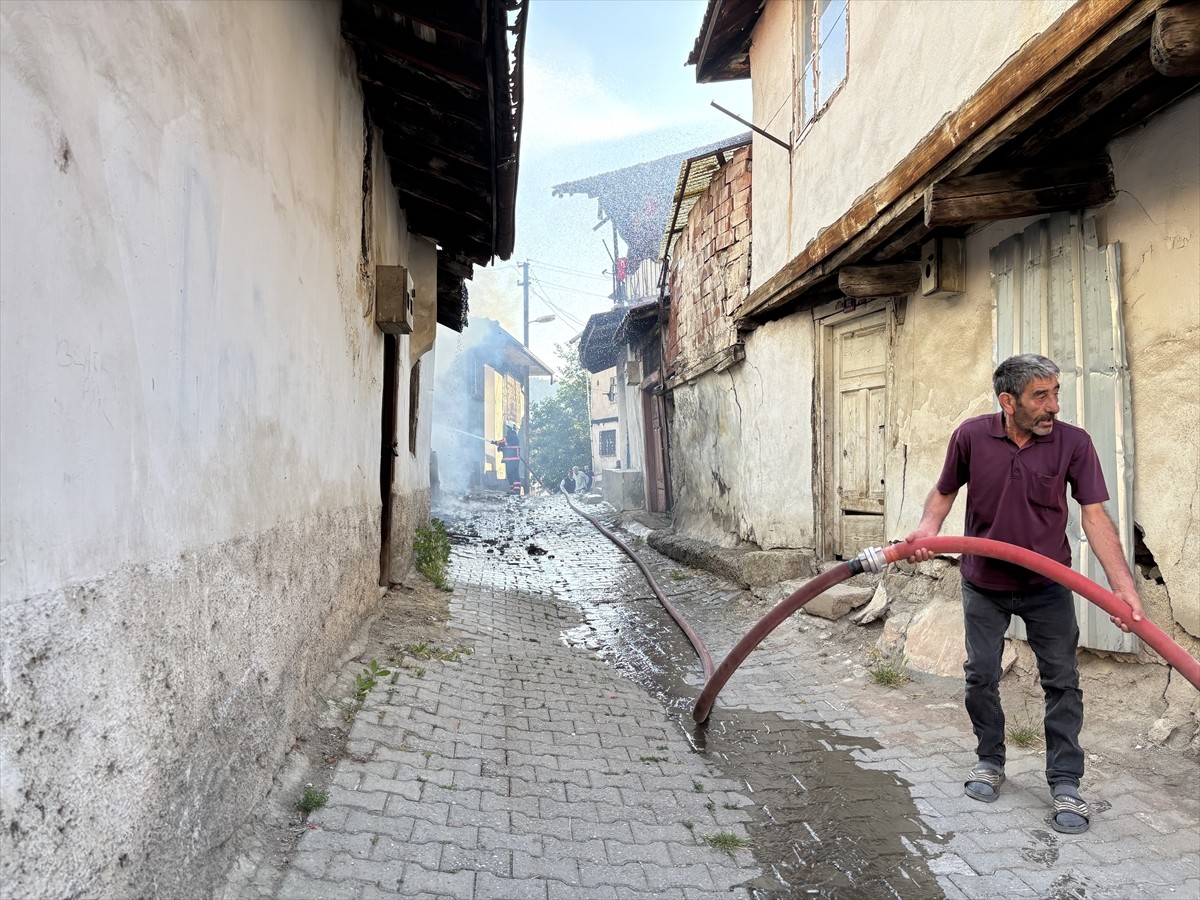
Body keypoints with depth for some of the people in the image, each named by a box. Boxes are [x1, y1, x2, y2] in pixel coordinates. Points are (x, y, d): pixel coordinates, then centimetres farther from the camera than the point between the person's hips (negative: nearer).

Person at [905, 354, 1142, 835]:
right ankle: (990, 760, 29)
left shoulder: (1074, 443, -14)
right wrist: (928, 526, -19)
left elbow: (1094, 516, -15)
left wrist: (1124, 586, -24)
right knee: (981, 677, 9)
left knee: (1062, 682, 4)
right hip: (983, 584, 1)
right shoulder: (971, 436, -13)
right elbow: (944, 492, 1)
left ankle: (1065, 783, 18)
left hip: (1047, 585, 0)